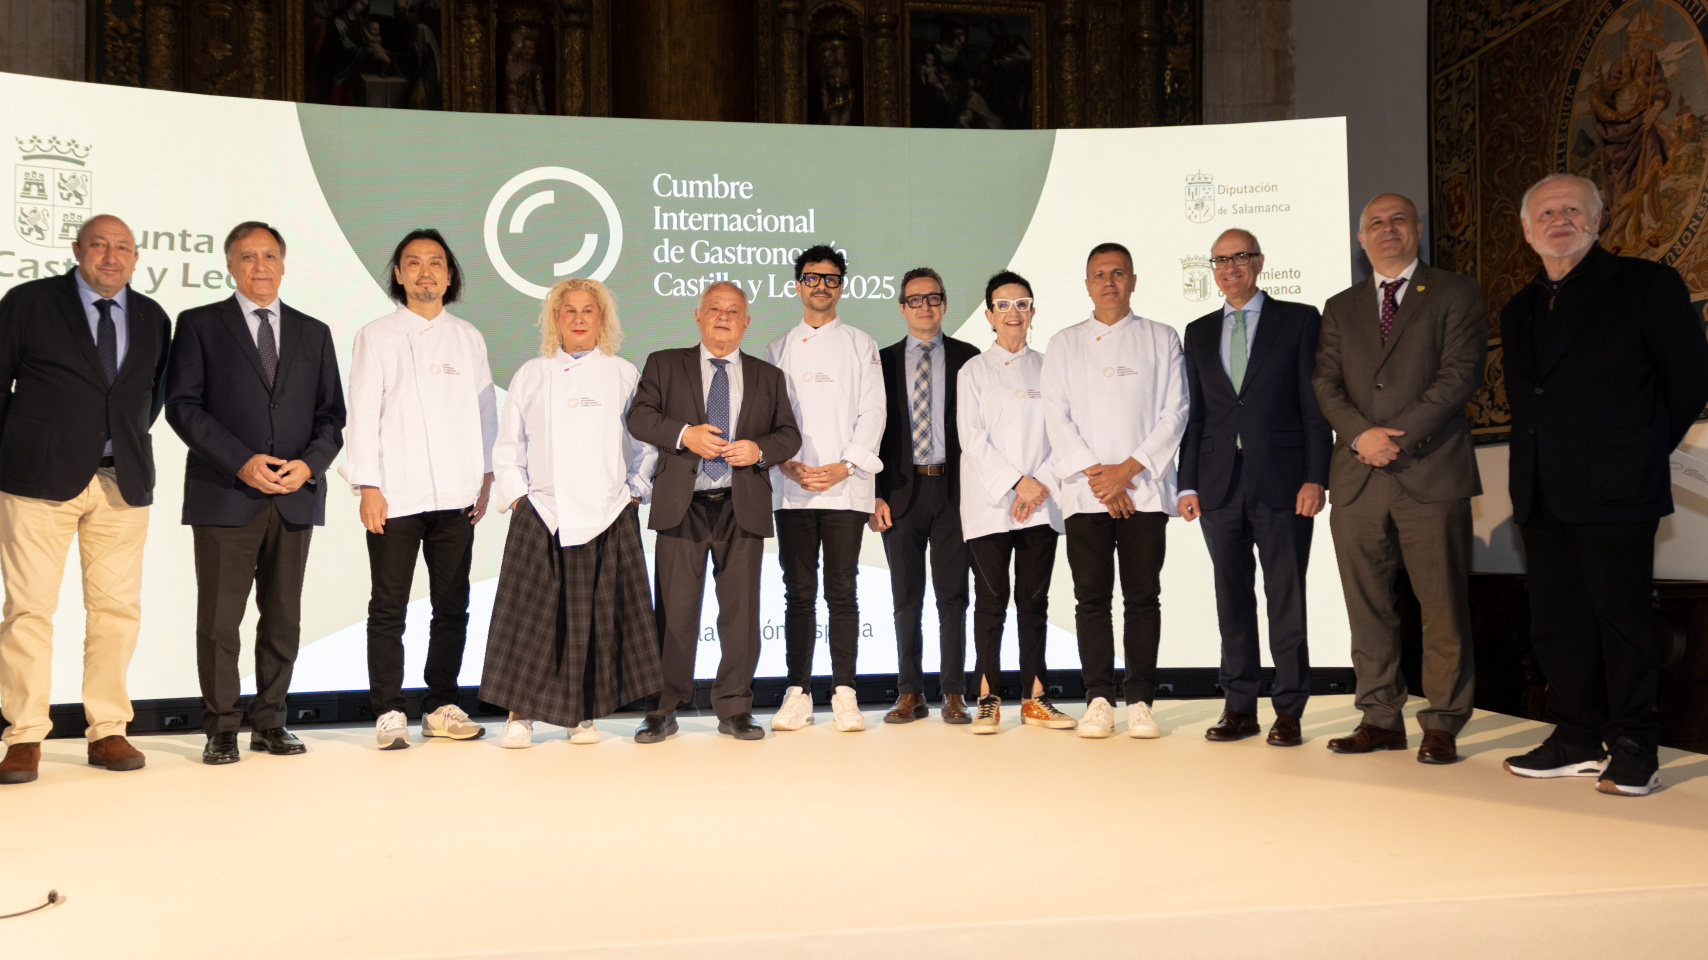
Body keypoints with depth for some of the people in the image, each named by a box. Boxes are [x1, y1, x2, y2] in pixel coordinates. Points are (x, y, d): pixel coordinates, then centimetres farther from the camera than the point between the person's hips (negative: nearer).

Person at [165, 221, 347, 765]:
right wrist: (241, 462, -13)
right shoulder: (198, 325, 7)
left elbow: (331, 413, 12)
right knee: (219, 618, -1)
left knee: (283, 617, 6)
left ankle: (270, 722, 16)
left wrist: (310, 462, -7)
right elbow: (183, 405, -2)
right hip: (224, 496, -3)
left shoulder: (313, 333, 15)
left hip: (295, 497, 3)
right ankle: (221, 730, 9)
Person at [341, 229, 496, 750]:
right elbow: (363, 414, 0)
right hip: (395, 495, -3)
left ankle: (441, 706, 16)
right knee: (388, 609, -1)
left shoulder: (469, 338, 13)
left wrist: (486, 477, 6)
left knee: (452, 605, 7)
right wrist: (367, 486, -8)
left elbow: (485, 411, 13)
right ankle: (389, 712, 6)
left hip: (456, 494, 3)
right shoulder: (377, 336, 5)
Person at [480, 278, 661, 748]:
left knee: (598, 615, 1)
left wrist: (634, 491, 0)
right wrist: (516, 493, 2)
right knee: (531, 612, -4)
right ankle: (520, 713, 6)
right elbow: (508, 446, 13)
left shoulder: (624, 374, 9)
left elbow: (647, 441, 9)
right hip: (541, 514, 1)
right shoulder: (530, 375, 12)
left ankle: (585, 713, 13)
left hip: (606, 515, 0)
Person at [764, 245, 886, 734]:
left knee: (841, 592, -2)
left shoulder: (861, 344, 10)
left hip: (845, 486, -2)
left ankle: (844, 694, 3)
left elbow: (872, 412, 2)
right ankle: (798, 692, 9)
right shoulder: (778, 348, 15)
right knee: (799, 593, 3)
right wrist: (786, 463, -7)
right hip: (791, 488, 2)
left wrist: (845, 466, -10)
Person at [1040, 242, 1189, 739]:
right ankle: (1099, 699, 6)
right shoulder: (1064, 344, 13)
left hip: (1144, 489, 0)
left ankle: (1139, 701, 5)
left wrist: (1128, 469, -8)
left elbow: (1174, 413, 2)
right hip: (1085, 492, 1)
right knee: (1092, 597, -1)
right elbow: (1056, 417, 4)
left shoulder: (1162, 339, 10)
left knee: (1143, 596, -1)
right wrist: (1094, 474, -7)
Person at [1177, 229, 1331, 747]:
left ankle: (1289, 711, 9)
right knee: (1232, 598, 7)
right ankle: (1240, 707, 14)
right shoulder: (1199, 332, 15)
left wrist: (1315, 477, -9)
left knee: (1286, 598, 1)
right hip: (1219, 484, 3)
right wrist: (1188, 484, 5)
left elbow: (1316, 404, -1)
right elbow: (1194, 412, 12)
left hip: (1281, 482, -3)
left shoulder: (1300, 320, 4)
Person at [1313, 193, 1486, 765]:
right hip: (1357, 479, 4)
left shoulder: (1455, 294, 6)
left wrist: (1398, 436, -14)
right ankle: (1381, 718, 14)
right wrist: (1361, 434, -10)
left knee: (1443, 606, -2)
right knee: (1368, 608, 6)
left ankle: (1442, 725, 7)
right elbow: (1325, 383, 9)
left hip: (1432, 475, -3)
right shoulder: (1341, 308, 18)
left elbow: (1460, 374, -6)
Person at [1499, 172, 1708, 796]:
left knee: (1621, 615, -2)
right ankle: (1577, 741, 17)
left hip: (1615, 488, -6)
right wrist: (1533, 471, 11)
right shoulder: (1518, 312, 18)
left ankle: (1633, 749, 8)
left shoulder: (1647, 285, 1)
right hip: (1542, 495, 6)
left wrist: (1644, 452, 2)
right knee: (1556, 619, 7)